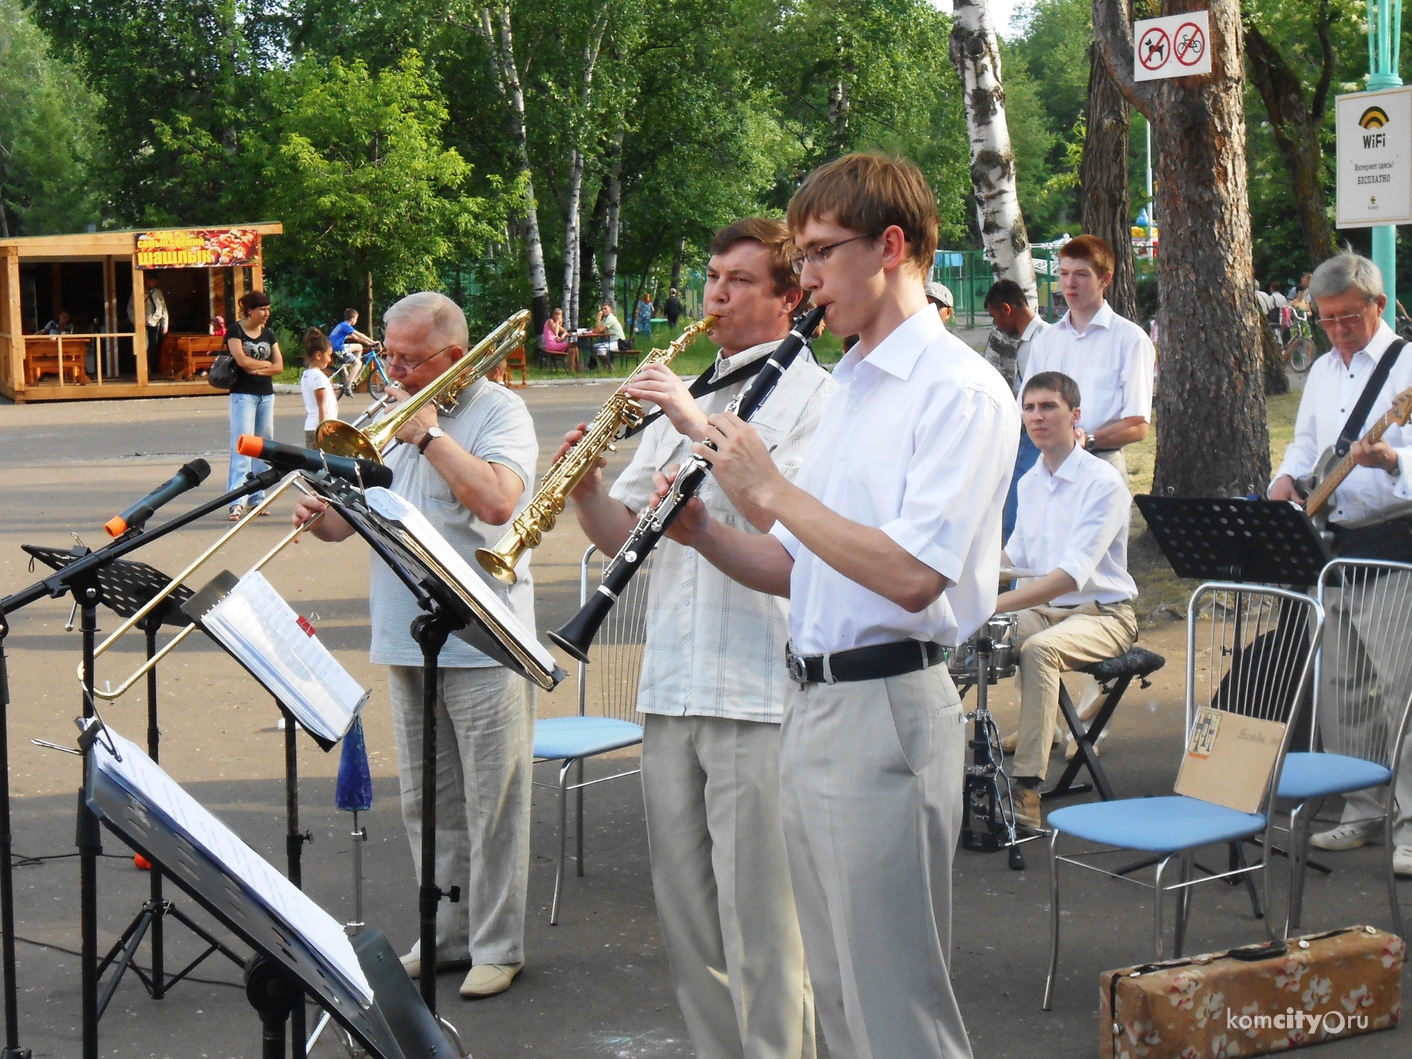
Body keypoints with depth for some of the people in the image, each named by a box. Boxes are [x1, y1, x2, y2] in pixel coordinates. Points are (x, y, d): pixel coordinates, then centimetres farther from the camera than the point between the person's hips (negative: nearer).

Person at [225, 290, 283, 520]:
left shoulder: (268, 334, 12)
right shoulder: (236, 331, -4)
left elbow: (279, 366, 6)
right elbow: (242, 360, -18)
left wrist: (257, 369, -10)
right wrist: (266, 363, -4)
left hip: (266, 395, 6)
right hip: (243, 394, -6)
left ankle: (257, 497, 15)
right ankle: (237, 501, -19)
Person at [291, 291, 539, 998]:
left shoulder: (498, 411, -5)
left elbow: (499, 501, -23)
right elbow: (351, 516, 14)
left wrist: (429, 434, -18)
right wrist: (320, 516, -8)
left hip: (483, 645, -7)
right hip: (406, 642, 7)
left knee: (492, 804, -1)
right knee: (426, 804, 13)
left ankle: (497, 947, 8)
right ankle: (446, 935, 24)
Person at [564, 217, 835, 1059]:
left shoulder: (813, 394, -1)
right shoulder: (687, 396, 19)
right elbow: (625, 536, 16)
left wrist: (702, 428, -21)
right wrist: (585, 488, -4)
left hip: (759, 689, -7)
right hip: (673, 682, 7)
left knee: (759, 918, -4)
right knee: (686, 910, 12)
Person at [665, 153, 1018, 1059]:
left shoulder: (960, 390, -12)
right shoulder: (848, 387, 17)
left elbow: (910, 574, -24)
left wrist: (769, 489, -17)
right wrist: (704, 533, 2)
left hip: (886, 708, -9)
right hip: (814, 702, 9)